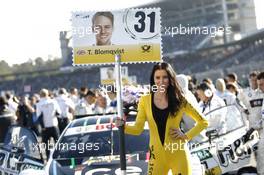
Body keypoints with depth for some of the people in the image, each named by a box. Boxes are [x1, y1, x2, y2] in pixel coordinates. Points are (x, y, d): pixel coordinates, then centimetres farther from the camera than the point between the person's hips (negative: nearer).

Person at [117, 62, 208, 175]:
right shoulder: (145, 100, 3)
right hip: (157, 155, 1)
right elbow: (137, 129, -1)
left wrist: (187, 136, -2)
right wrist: (123, 126, -19)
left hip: (178, 154, -1)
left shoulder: (179, 100, 1)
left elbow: (203, 122, 9)